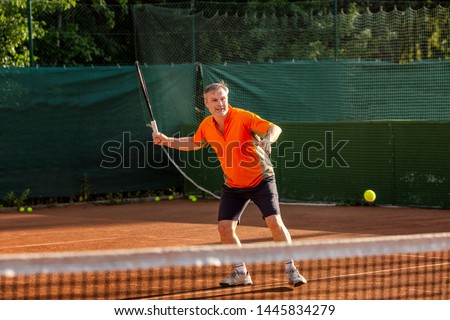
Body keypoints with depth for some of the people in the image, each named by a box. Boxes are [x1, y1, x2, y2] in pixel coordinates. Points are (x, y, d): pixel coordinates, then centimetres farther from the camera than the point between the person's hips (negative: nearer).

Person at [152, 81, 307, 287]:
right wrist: (167, 141, 8)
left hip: (261, 180, -5)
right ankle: (241, 274, 12)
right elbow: (194, 143, 19)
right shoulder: (206, 126, -2)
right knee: (225, 228, -6)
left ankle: (291, 270, -3)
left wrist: (268, 139, -49)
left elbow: (275, 128, -27)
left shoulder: (242, 117, -19)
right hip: (233, 186, 5)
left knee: (275, 222, -17)